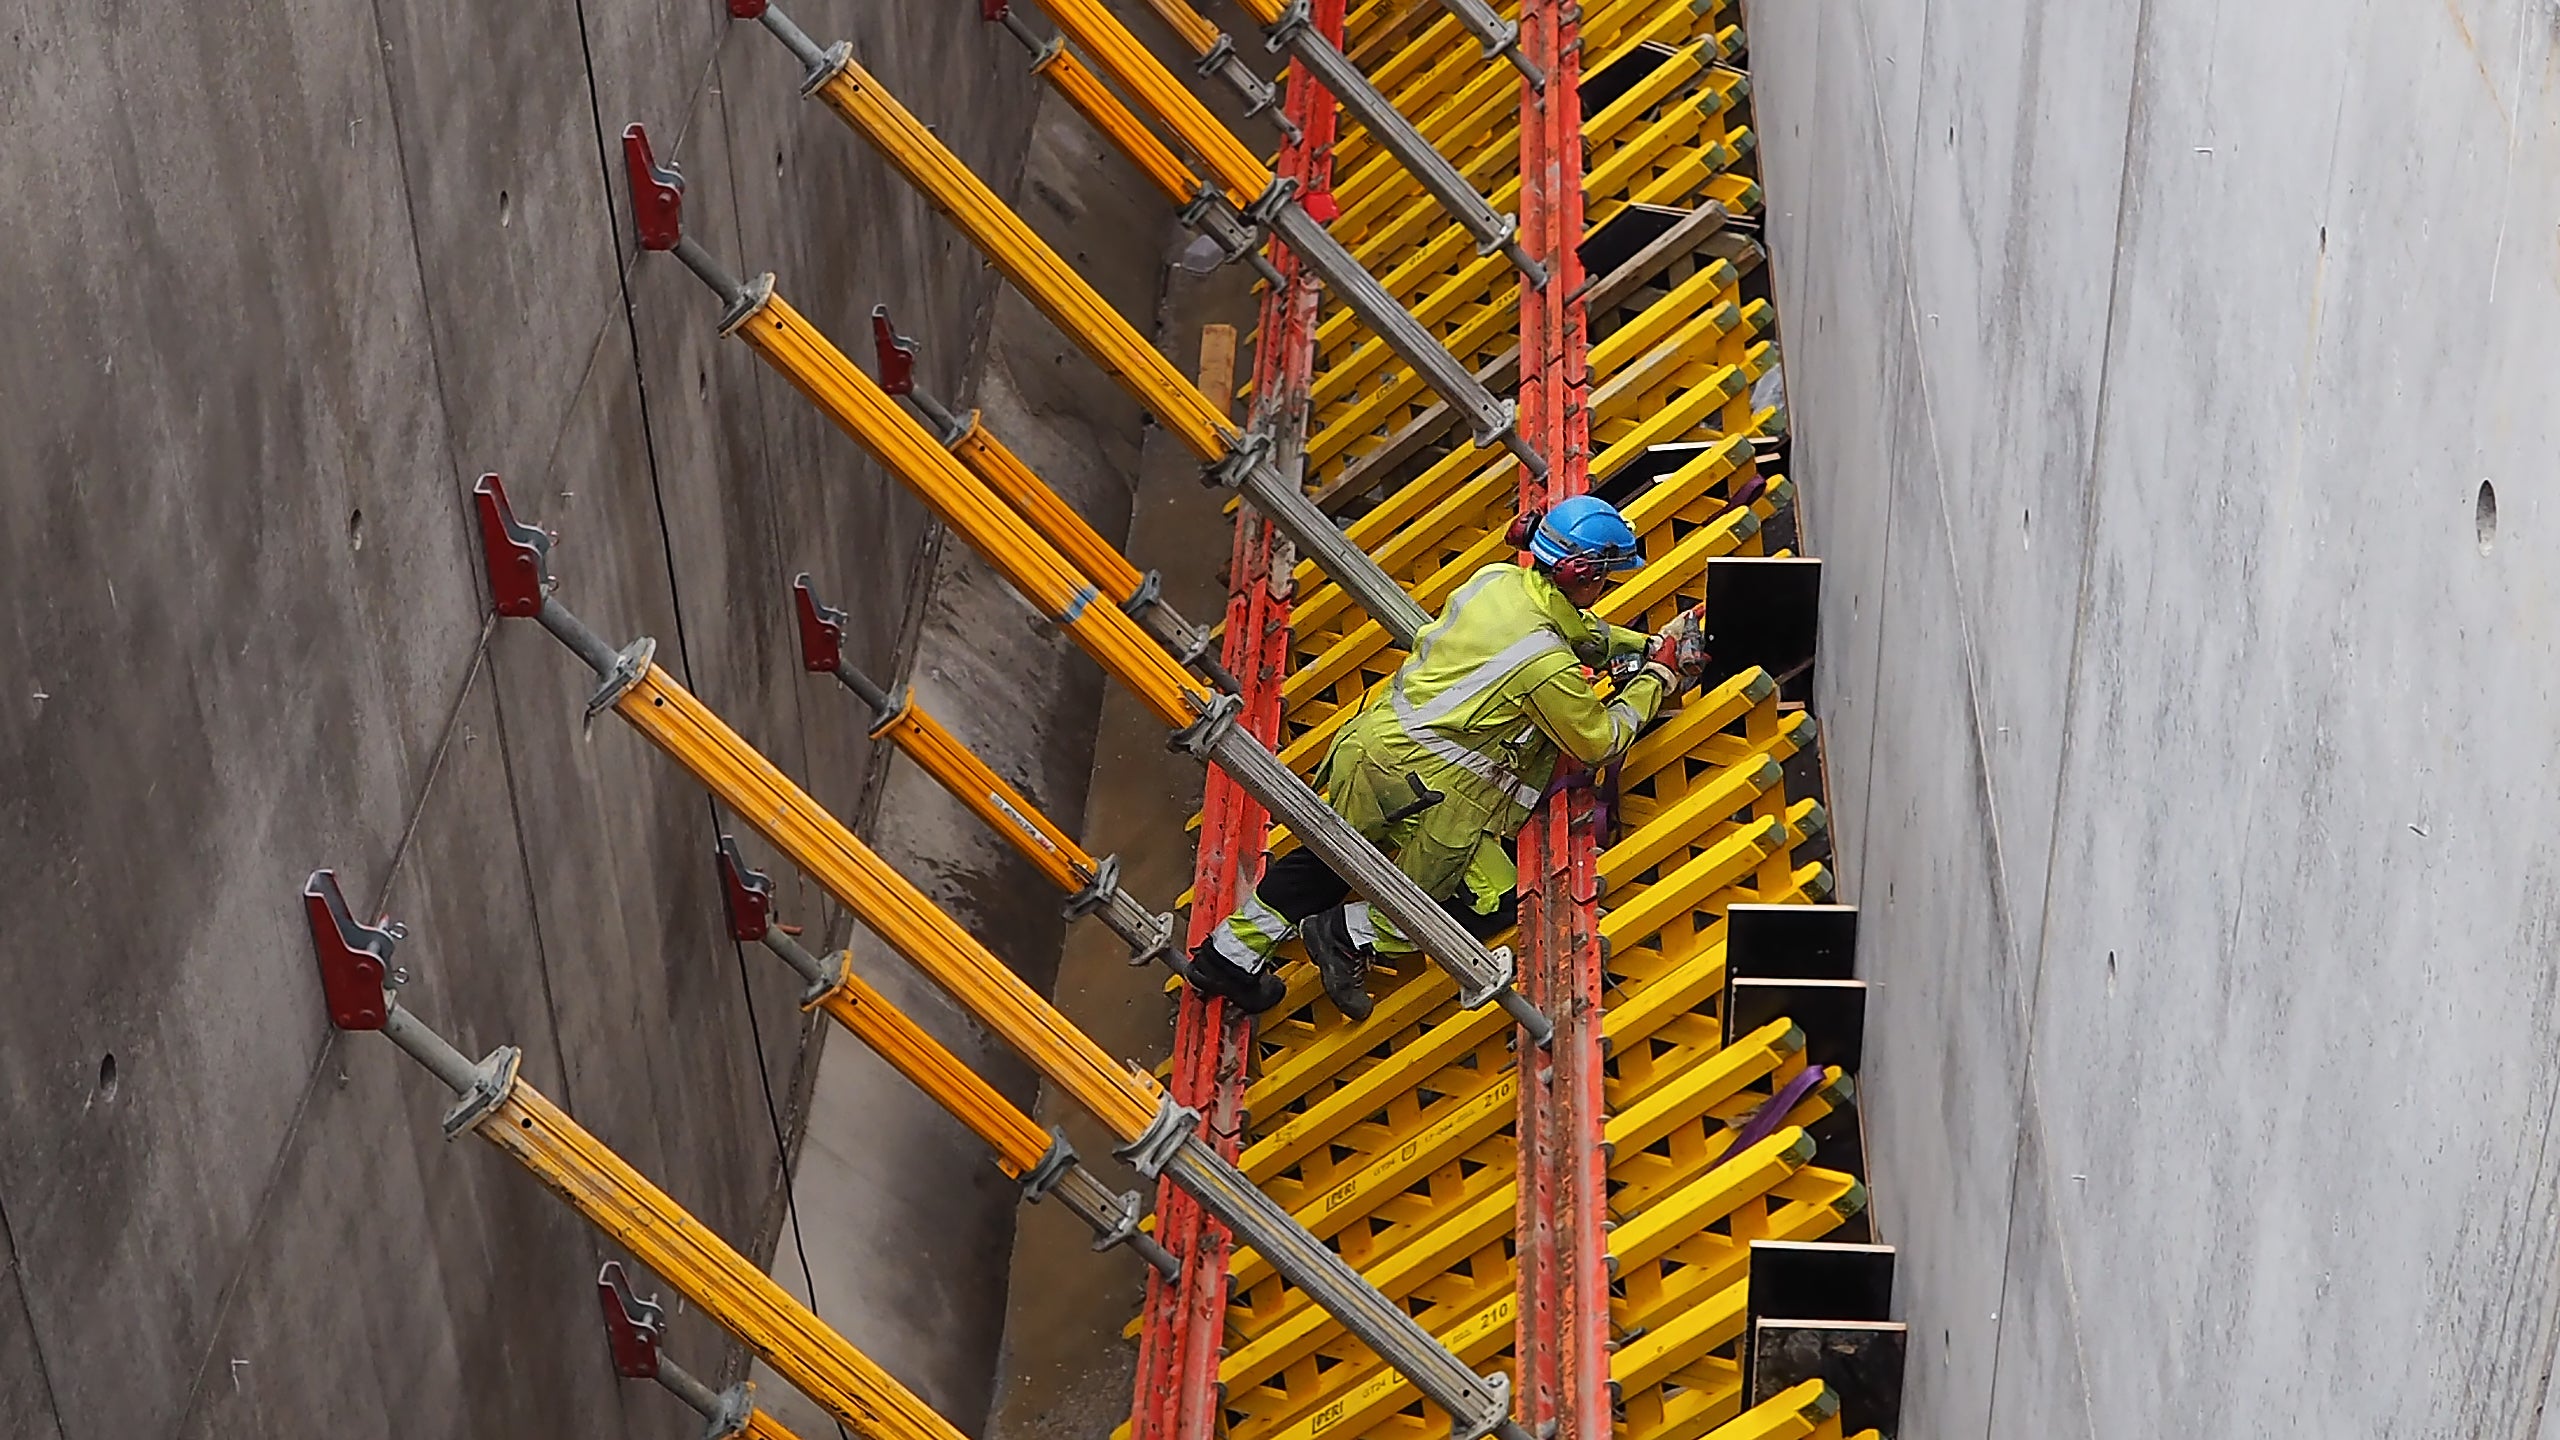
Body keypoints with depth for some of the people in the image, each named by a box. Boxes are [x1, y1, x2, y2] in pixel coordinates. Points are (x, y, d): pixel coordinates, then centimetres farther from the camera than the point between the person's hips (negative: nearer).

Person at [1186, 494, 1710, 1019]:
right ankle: (1352, 935, 5)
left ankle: (1232, 950, 30)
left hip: (1368, 745, 8)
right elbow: (1601, 740, -1)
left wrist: (1644, 643, 24)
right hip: (1427, 790, -8)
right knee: (1494, 902, 11)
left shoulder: (1494, 579, 2)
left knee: (1329, 859, 29)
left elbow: (1579, 628, 23)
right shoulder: (1548, 665, -19)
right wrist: (1656, 677, 11)